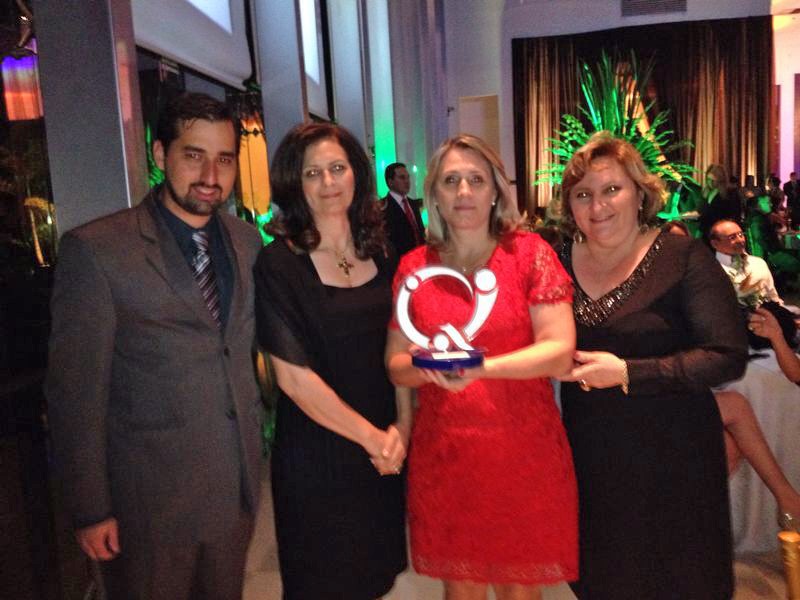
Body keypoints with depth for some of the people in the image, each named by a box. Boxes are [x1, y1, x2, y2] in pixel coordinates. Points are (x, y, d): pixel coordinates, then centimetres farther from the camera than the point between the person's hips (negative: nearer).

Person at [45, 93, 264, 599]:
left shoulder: (249, 241, 2)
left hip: (238, 483, 5)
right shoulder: (96, 249, -14)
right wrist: (90, 509, -9)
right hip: (151, 497, -4)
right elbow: (76, 391, -12)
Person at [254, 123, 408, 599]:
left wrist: (401, 426, -7)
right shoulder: (279, 265, -14)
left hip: (386, 450, 5)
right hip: (316, 454, -4)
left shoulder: (380, 254, 2)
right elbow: (293, 376, -17)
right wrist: (371, 436, -12)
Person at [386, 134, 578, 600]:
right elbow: (395, 365, 6)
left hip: (523, 452, -2)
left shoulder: (529, 252, -3)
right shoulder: (414, 266, 4)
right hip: (442, 454, 2)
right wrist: (428, 366, -16)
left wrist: (480, 366, -23)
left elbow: (560, 351, -10)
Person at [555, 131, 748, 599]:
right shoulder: (562, 261, 0)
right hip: (590, 455, 4)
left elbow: (728, 357, -18)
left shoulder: (683, 258, -12)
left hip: (671, 455, -3)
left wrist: (628, 373, -24)